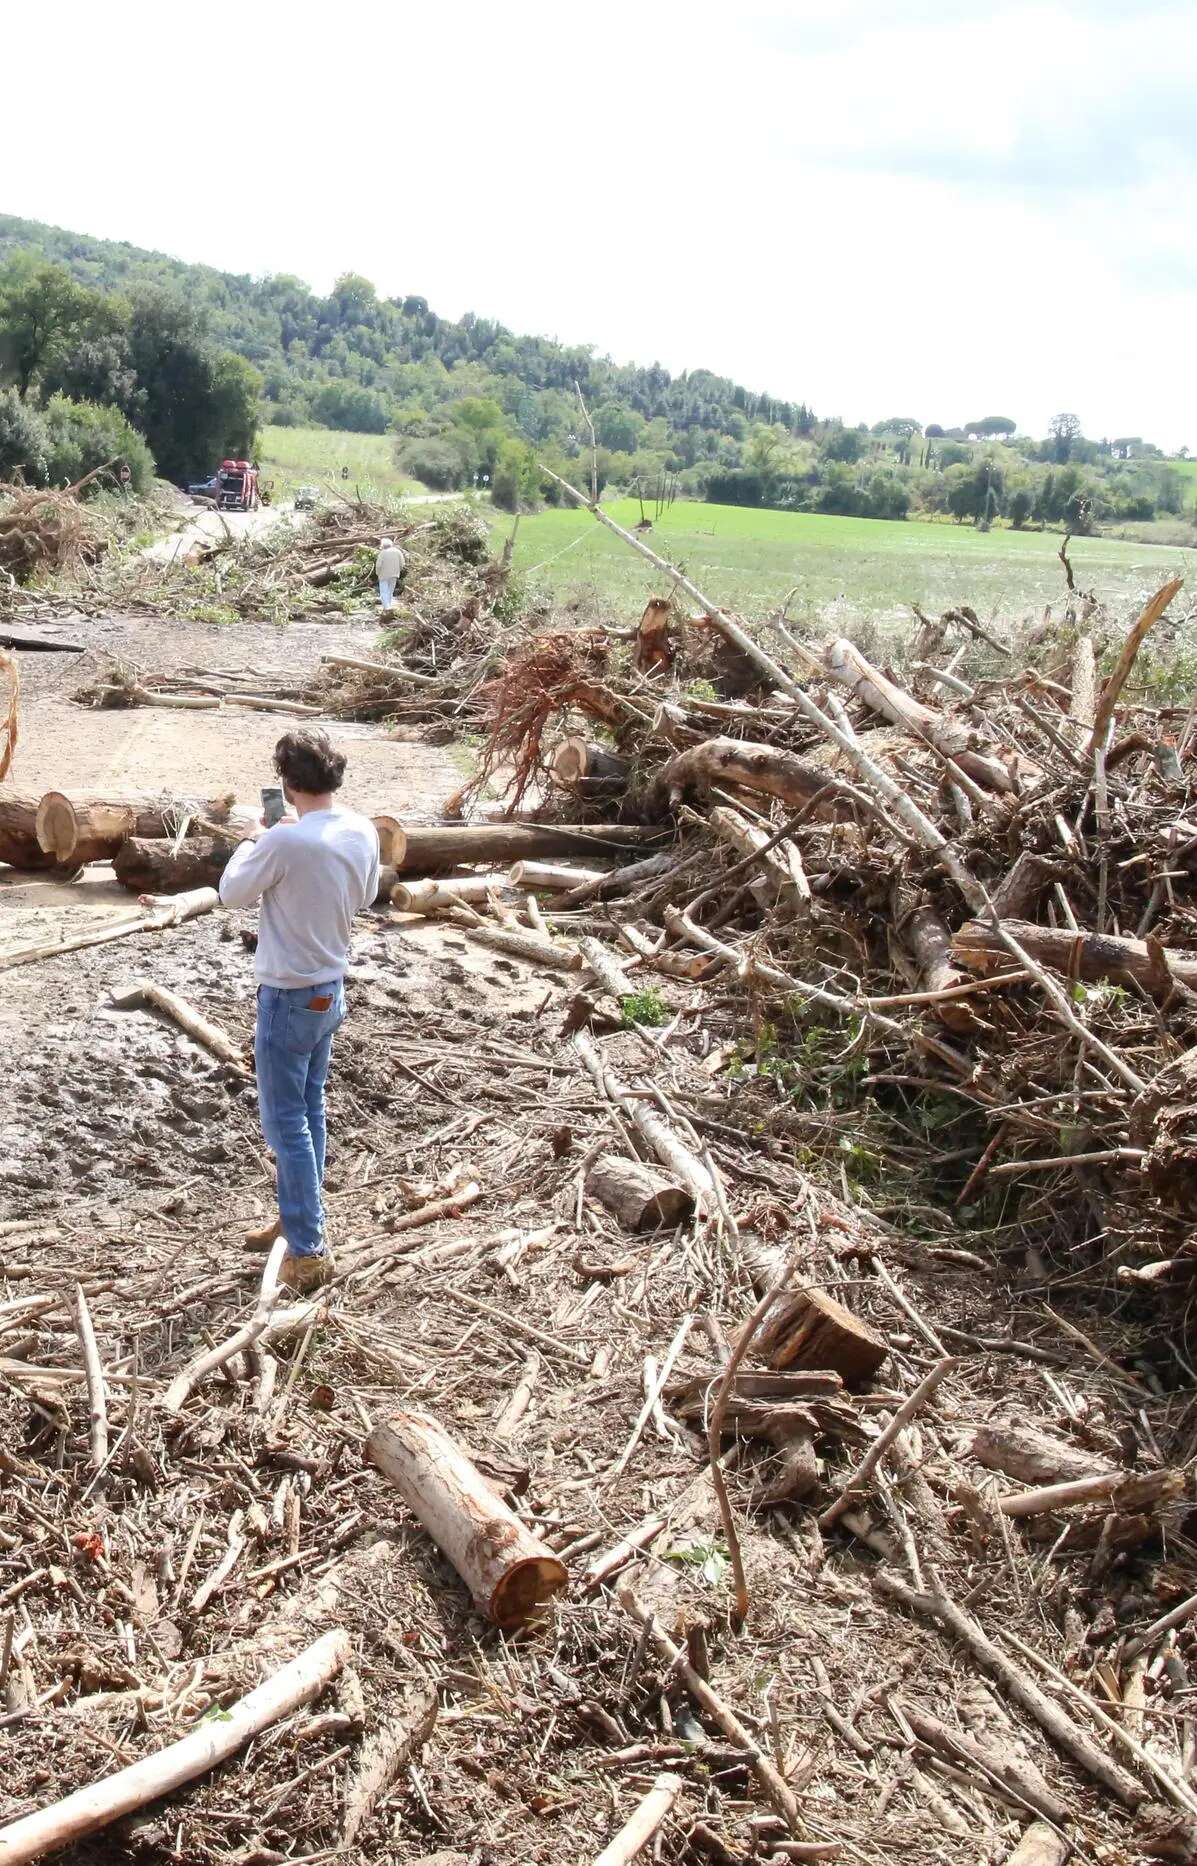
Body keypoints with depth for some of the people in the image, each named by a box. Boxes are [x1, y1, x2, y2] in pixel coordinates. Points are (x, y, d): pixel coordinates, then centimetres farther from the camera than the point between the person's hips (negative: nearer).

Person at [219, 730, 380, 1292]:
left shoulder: (285, 841, -26)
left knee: (286, 1124, 2)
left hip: (289, 997, -8)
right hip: (331, 987, 8)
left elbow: (232, 892, -11)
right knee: (309, 1111, 21)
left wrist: (254, 840, 6)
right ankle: (299, 1216, 36)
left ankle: (309, 1250, 8)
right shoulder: (362, 831, -4)